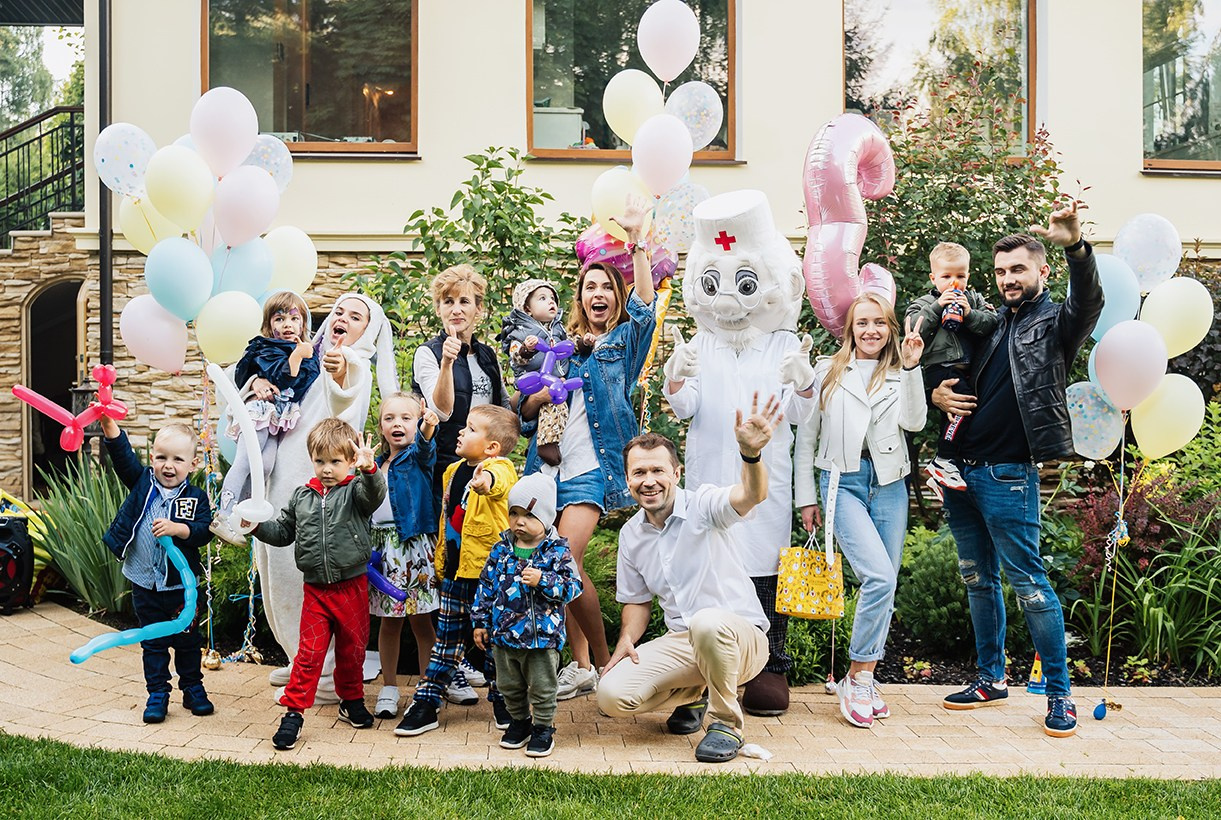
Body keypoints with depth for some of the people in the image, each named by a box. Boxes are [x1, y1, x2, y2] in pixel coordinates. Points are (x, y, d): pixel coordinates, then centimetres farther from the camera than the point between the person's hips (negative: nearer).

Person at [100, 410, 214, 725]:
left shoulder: (196, 497, -7)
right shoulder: (142, 483, -2)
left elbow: (204, 532, -17)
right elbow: (122, 454, -15)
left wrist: (177, 528, -32)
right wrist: (109, 422, -29)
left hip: (181, 583, -1)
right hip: (145, 583, 1)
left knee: (188, 640, 12)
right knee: (153, 642, 11)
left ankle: (193, 689, 28)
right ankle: (157, 694, 22)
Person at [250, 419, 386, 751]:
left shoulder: (355, 490, -5)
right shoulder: (302, 496, 7)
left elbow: (374, 494, -29)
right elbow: (282, 532, 16)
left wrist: (369, 470, -49)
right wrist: (258, 525, -3)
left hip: (352, 586, -1)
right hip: (316, 589, 2)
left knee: (352, 648, 13)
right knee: (310, 652, -1)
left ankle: (351, 701, 33)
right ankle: (293, 712, 7)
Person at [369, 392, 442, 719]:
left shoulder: (417, 457, -3)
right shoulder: (376, 465, 13)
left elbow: (425, 448, -28)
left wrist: (428, 428, -50)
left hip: (414, 545, -5)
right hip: (382, 547, 5)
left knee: (420, 620, 1)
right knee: (388, 620, 11)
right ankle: (389, 687, 23)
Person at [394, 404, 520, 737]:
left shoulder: (500, 468, -13)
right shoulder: (454, 472, 9)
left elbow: (497, 480, -40)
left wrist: (485, 481, -63)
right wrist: (440, 562, 23)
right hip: (455, 574, 6)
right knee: (446, 640, 12)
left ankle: (503, 703, 25)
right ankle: (425, 705, 19)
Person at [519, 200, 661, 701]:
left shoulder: (625, 341, 7)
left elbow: (645, 304, -15)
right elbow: (526, 409, 17)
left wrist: (635, 241, -25)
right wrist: (545, 392, -6)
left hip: (592, 467, -5)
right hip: (551, 463, 5)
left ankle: (604, 659, -1)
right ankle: (581, 666, 14)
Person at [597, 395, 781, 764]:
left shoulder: (704, 505, -12)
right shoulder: (631, 534, 8)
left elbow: (751, 496, -35)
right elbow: (638, 600, 19)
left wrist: (751, 453, -57)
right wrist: (626, 640, -2)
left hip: (739, 639, -5)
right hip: (680, 644, 6)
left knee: (707, 623, -41)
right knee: (612, 696, -16)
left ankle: (727, 723, -13)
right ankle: (693, 693, 15)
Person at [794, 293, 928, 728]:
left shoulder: (899, 376, 11)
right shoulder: (827, 372, 7)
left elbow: (914, 422, -8)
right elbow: (806, 435, 9)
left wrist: (911, 368, -16)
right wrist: (806, 496, 5)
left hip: (889, 486, 3)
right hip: (843, 483, -3)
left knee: (884, 587, 4)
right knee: (879, 578, -19)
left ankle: (863, 680, 18)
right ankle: (857, 677, -6)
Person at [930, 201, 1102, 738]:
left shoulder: (1055, 323, 0)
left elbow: (1089, 302, -23)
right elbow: (955, 375, 26)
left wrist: (1075, 245, -40)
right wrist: (936, 393, 2)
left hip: (1008, 475, -7)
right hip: (960, 470, 7)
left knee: (1029, 583, -4)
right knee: (978, 581, 13)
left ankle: (1060, 693, 6)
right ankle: (991, 679, 25)